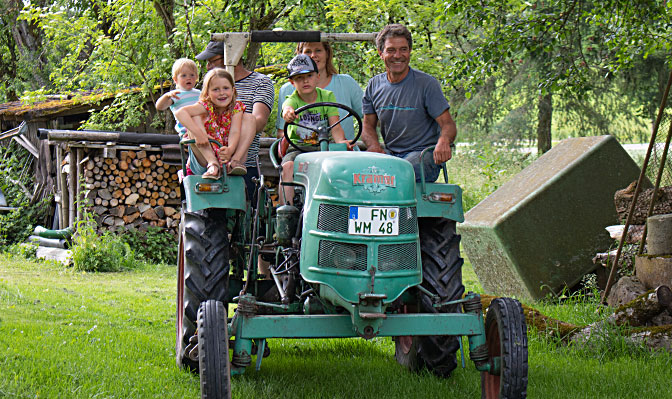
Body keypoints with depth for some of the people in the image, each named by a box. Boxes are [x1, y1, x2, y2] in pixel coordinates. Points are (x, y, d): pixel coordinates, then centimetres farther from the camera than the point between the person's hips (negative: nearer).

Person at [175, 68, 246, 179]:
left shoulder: (236, 108, -2)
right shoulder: (206, 106, -9)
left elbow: (234, 132, -18)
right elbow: (180, 113, -26)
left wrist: (230, 149, -40)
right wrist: (198, 133, -38)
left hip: (226, 157, 2)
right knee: (194, 118, -21)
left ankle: (234, 163, -26)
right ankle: (212, 165, -35)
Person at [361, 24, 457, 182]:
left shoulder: (427, 83, -3)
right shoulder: (374, 85, 11)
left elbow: (448, 124, -7)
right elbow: (368, 124, 14)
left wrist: (444, 141, -32)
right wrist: (374, 146, -10)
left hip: (422, 153, -4)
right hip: (390, 154, 4)